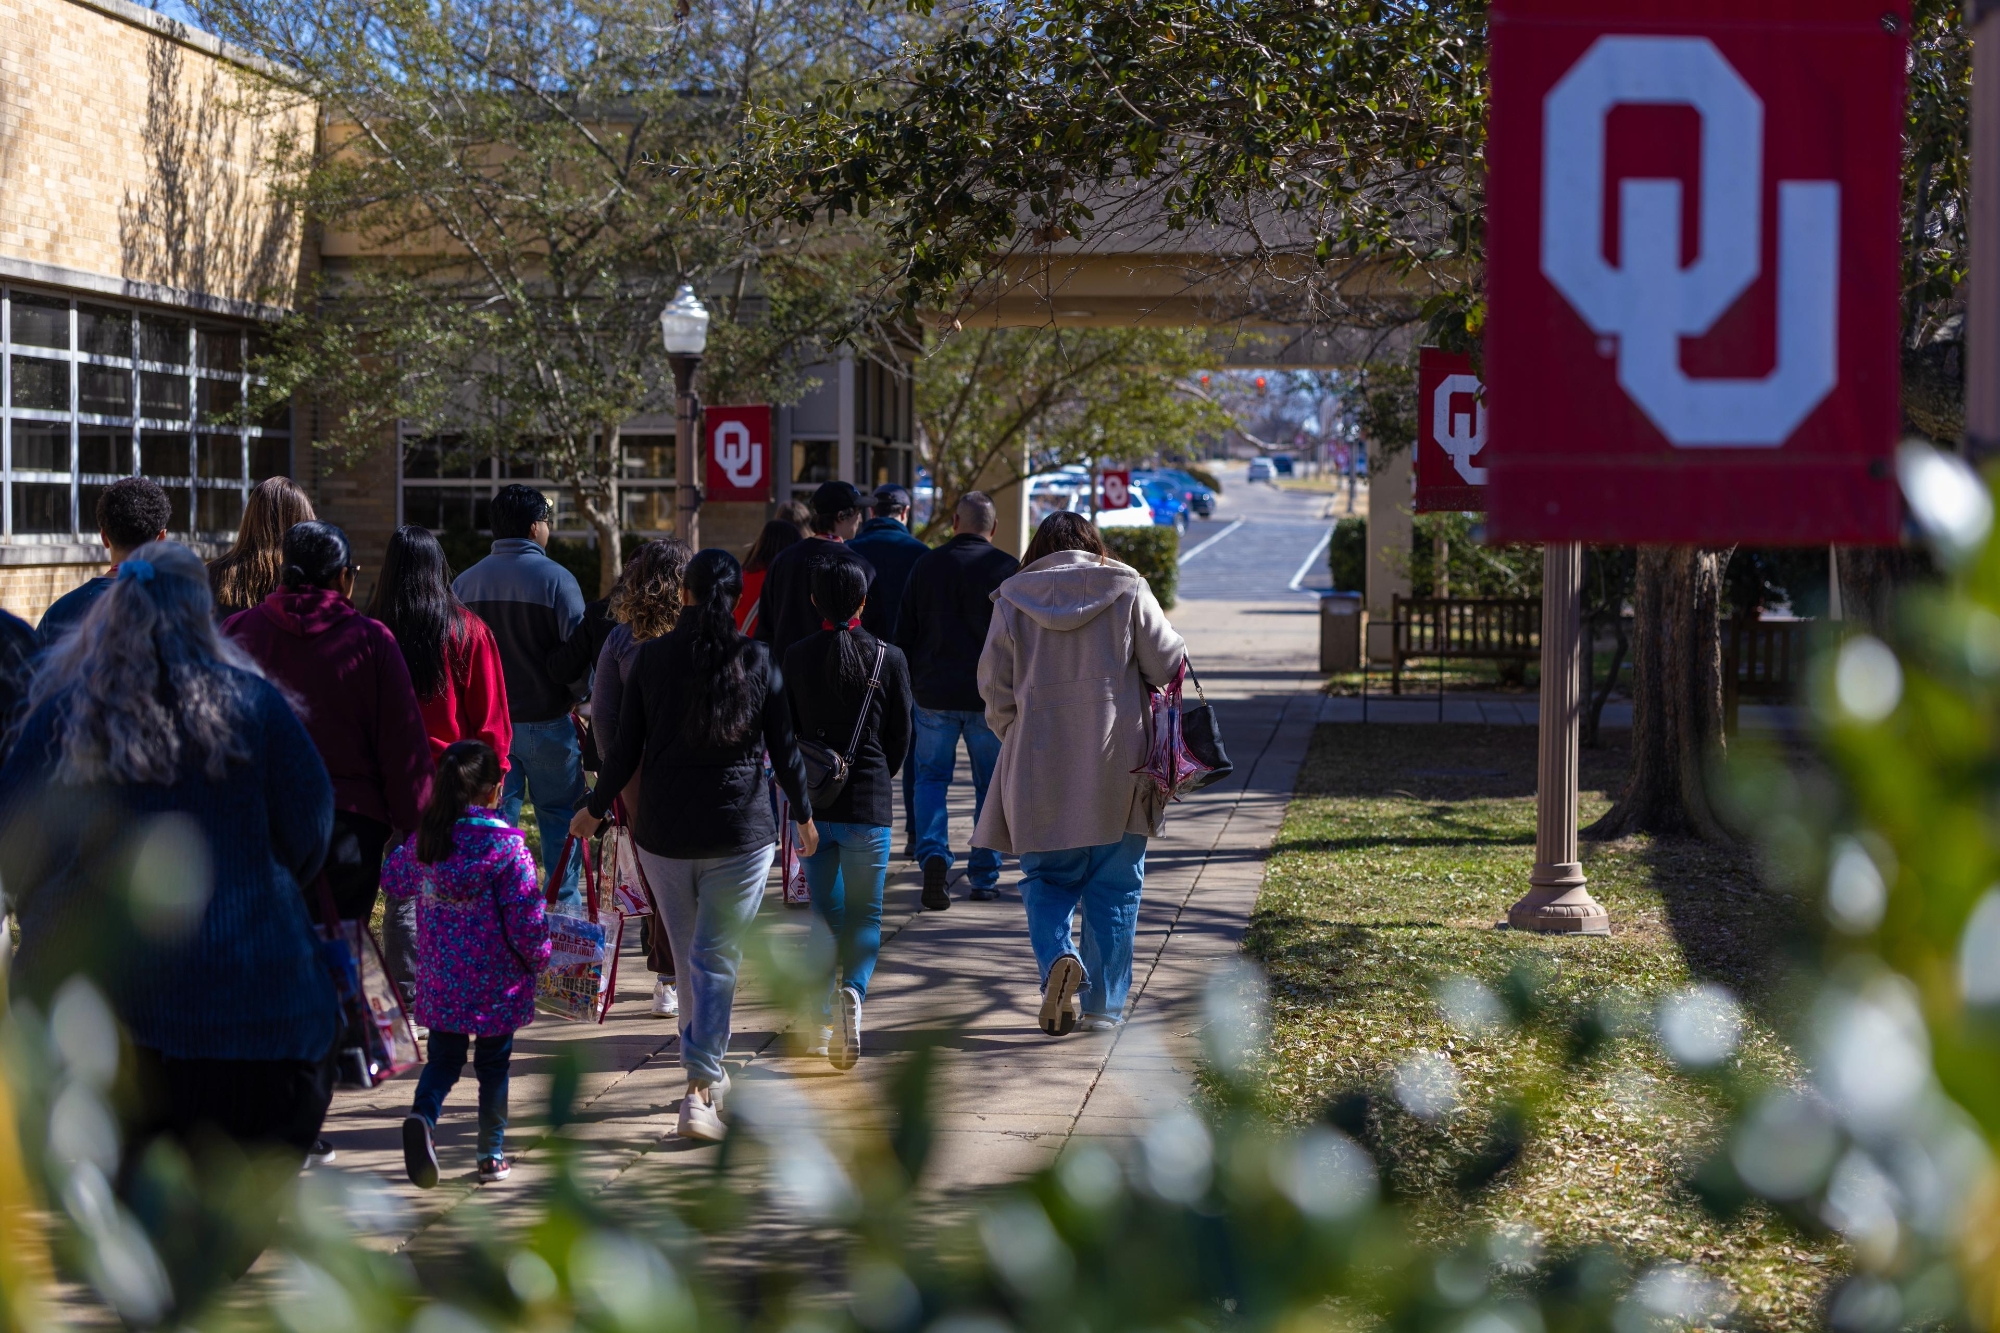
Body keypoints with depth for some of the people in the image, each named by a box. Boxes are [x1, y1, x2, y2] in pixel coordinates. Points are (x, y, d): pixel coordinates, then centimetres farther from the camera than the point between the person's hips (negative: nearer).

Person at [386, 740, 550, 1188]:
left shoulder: (423, 841, -3)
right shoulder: (507, 845, -17)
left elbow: (393, 881, 15)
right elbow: (526, 916, -16)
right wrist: (538, 957, 1)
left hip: (440, 983, 3)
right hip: (497, 983, -3)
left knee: (442, 1058, 14)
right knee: (494, 1064, 12)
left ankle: (423, 1114, -15)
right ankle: (492, 1155, 18)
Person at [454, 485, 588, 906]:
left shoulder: (465, 583, 2)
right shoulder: (555, 579, -11)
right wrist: (582, 698, 4)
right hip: (545, 721, -4)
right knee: (559, 817, 8)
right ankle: (566, 908, 11)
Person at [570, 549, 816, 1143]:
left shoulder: (653, 657, -2)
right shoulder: (757, 660, -5)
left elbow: (626, 749, 0)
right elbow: (784, 748, 0)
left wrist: (595, 810, 14)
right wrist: (804, 815, 15)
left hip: (663, 830, 2)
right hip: (740, 831, -2)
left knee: (688, 956, 16)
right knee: (717, 960, 0)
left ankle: (709, 1075, 30)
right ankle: (699, 1090, -10)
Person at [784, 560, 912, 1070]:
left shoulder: (796, 658, 1)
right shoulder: (889, 660, -3)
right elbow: (900, 737, 4)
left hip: (811, 800, 1)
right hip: (867, 801, -1)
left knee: (827, 909, 17)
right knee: (865, 914, 6)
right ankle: (851, 991, -16)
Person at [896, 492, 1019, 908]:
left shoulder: (926, 566, 3)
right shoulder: (1007, 569, -4)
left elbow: (904, 633, 7)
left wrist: (907, 686, 15)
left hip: (934, 695, 1)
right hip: (990, 697, -1)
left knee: (931, 778, 12)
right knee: (990, 786, 10)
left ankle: (933, 854, -12)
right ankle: (984, 877, 11)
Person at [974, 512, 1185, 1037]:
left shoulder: (1013, 600, 4)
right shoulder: (1125, 589, 1)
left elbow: (994, 686, 3)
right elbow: (1168, 663, -1)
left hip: (1039, 767, 1)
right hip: (1116, 766, 0)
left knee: (1046, 880, 11)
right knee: (1114, 886, 9)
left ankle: (1058, 959, -17)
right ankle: (1103, 1004, 10)